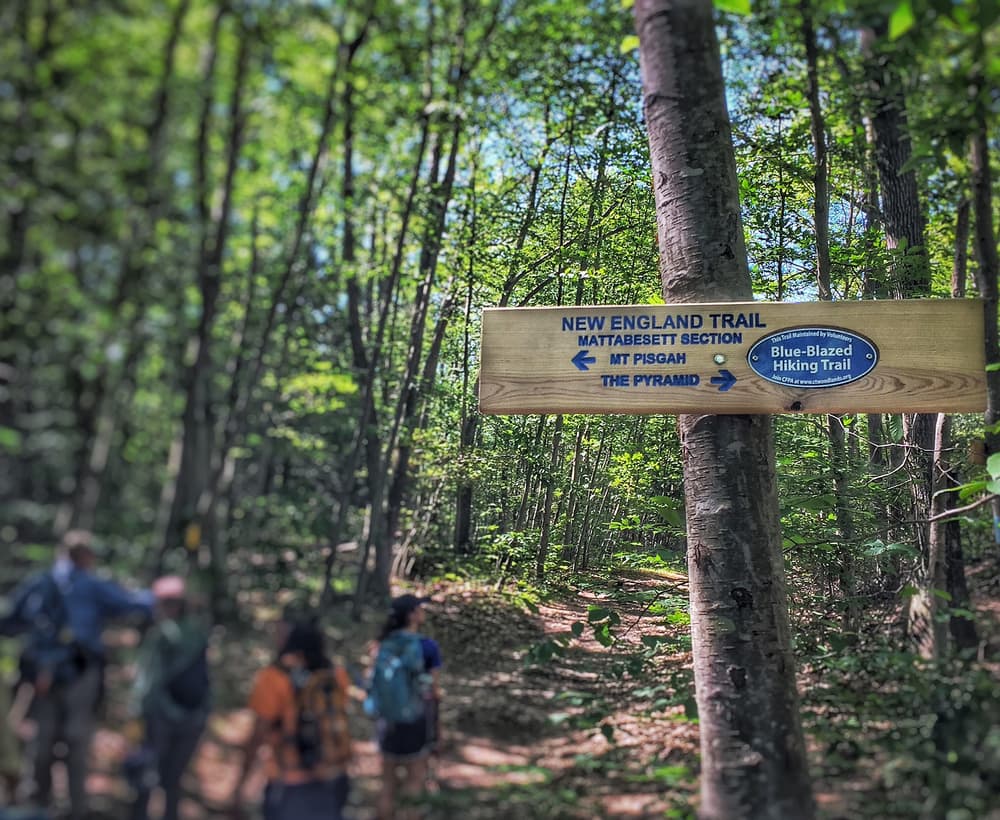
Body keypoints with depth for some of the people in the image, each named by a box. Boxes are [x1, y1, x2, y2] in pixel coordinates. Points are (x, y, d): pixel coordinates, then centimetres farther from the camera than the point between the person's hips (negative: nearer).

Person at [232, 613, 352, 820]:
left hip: (291, 786, -4)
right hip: (333, 780, 5)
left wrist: (241, 780, -4)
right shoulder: (337, 675, -3)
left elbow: (258, 736, -13)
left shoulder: (273, 678, -16)